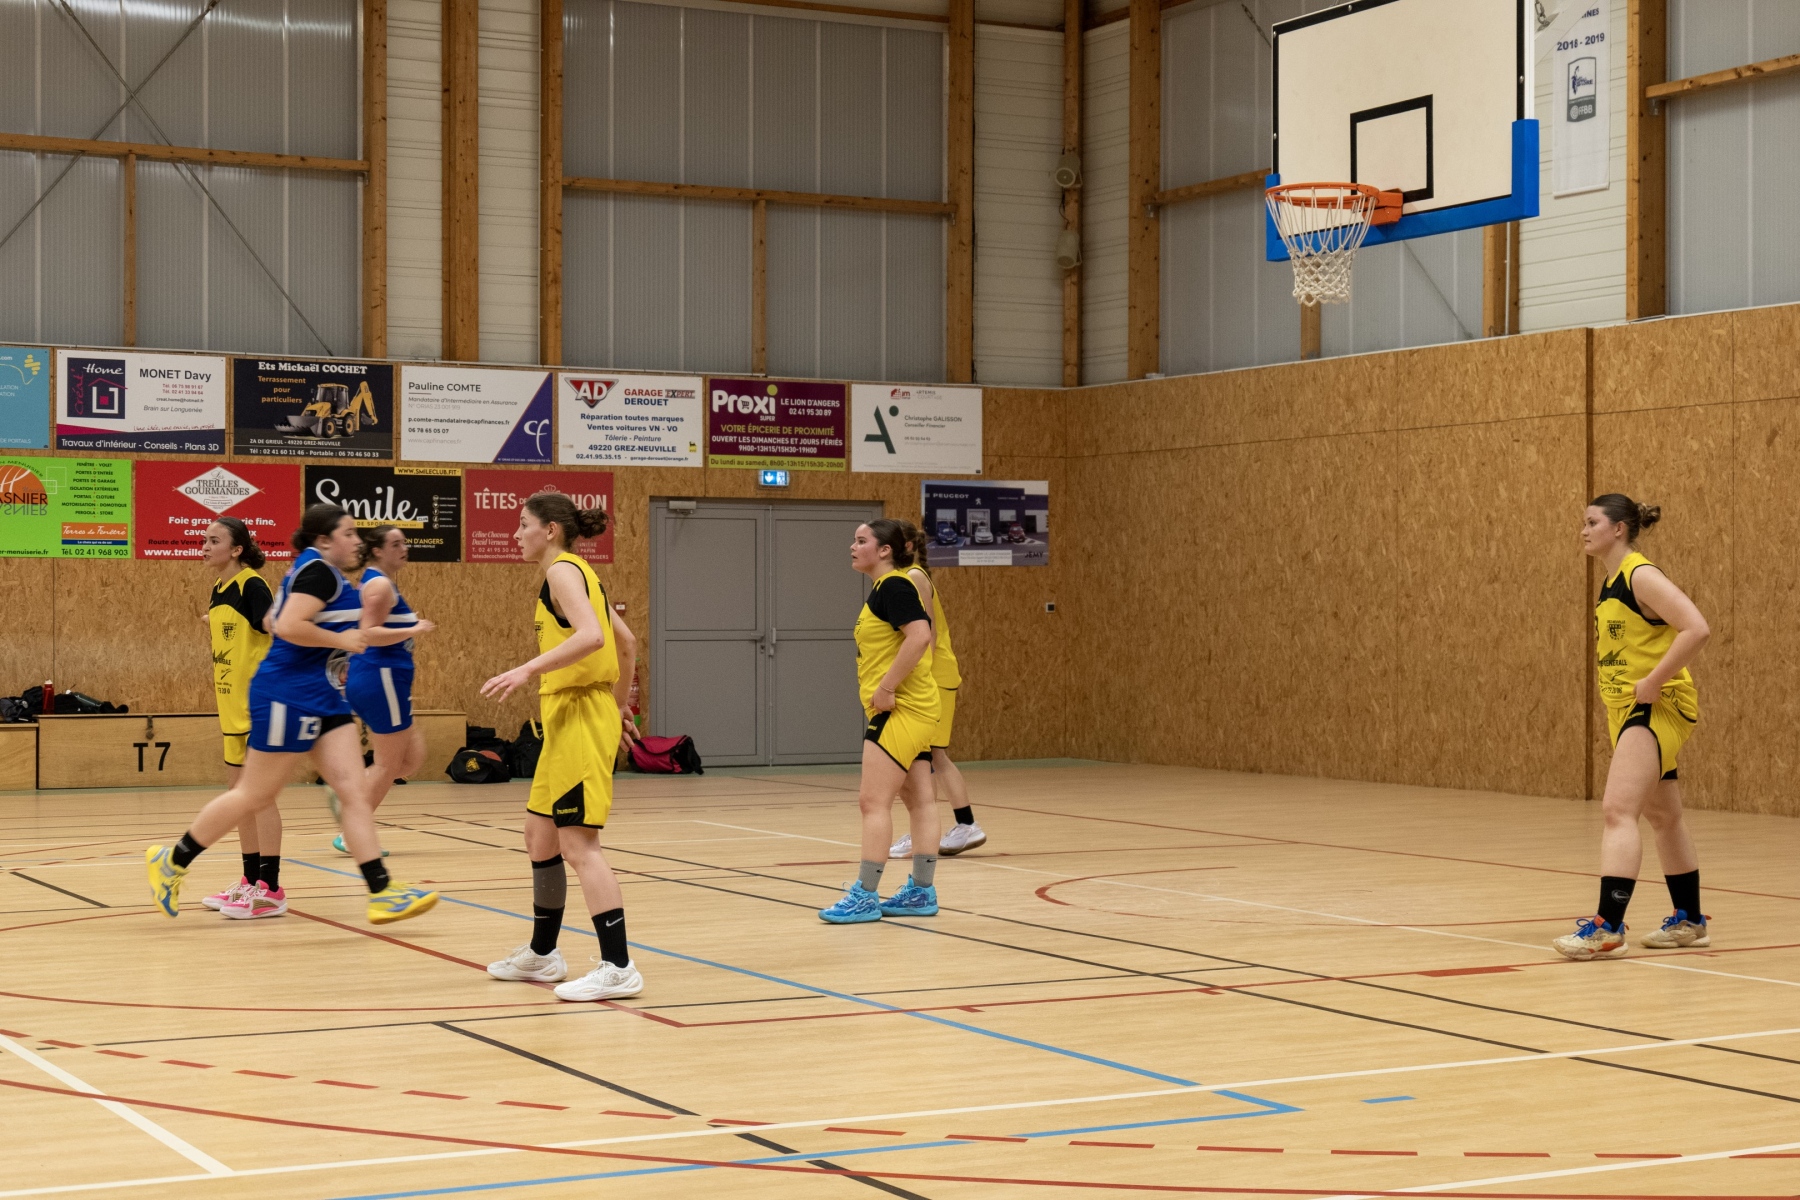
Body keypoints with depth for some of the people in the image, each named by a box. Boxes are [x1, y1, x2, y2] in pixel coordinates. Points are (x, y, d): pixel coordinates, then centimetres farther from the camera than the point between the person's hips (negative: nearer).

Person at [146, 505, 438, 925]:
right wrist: (341, 639, -16)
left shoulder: (325, 573, 16)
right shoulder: (317, 570, -13)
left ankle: (382, 892, -6)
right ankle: (171, 861, 16)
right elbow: (289, 625, -25)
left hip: (323, 700, 10)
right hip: (288, 696, -10)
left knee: (355, 790, -1)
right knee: (255, 795, 0)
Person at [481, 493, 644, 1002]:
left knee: (578, 842, -11)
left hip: (580, 719, -10)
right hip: (567, 718, 10)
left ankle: (618, 968, -12)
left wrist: (529, 669, -30)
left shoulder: (561, 570, -10)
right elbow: (627, 644, 24)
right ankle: (542, 954, 29)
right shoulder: (579, 573, 18)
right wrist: (616, 707, 29)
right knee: (539, 835, 18)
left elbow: (591, 636, -27)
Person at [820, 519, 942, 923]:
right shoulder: (885, 588, 17)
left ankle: (865, 896, -7)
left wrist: (886, 688, -23)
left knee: (873, 800, -9)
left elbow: (920, 636, -26)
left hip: (901, 710, -10)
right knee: (919, 801, 10)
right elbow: (918, 638, 24)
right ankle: (922, 892, 14)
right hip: (908, 710, 10)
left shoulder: (892, 586, -13)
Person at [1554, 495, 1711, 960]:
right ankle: (1689, 922, 32)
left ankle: (1607, 927, -24)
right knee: (1663, 818, 19)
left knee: (1617, 809, -20)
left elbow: (1697, 629, -26)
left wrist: (1652, 683, -24)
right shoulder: (1611, 584, 12)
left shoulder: (1641, 575, -16)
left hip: (1659, 709, -10)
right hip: (1627, 711, 10)